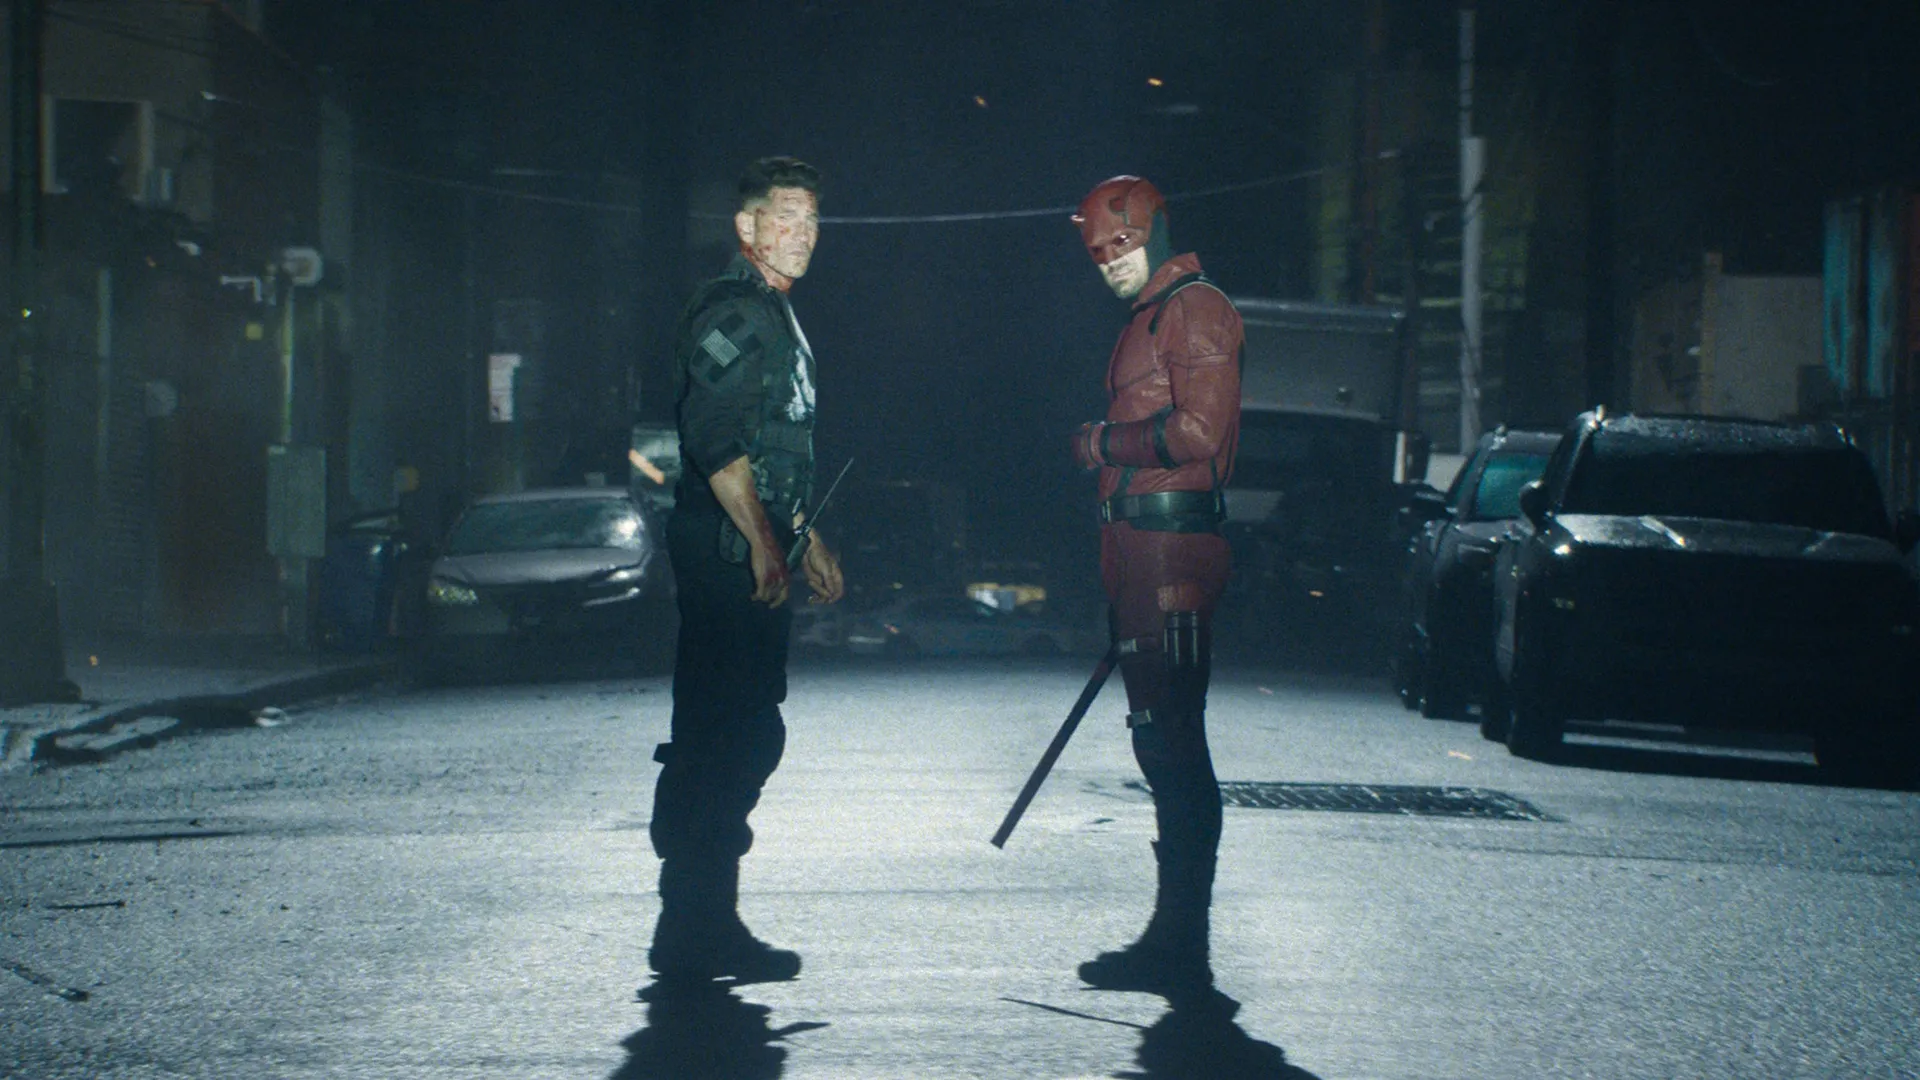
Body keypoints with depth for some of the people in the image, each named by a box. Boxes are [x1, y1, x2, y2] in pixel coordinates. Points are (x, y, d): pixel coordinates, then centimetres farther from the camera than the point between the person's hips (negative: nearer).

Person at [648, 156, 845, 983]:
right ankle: (696, 931, -7)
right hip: (727, 556, -11)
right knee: (727, 739, -10)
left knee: (745, 738, 12)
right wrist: (763, 543, -23)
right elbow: (716, 441, -21)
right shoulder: (733, 312, -11)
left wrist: (806, 539, 28)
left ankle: (700, 923, 17)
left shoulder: (774, 316, 22)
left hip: (760, 555, 11)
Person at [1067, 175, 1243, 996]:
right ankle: (1175, 939, 16)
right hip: (1140, 558, 10)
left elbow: (1197, 431, -19)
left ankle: (1180, 947, -9)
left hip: (1172, 556, -10)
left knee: (1172, 746, -10)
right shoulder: (1147, 318, 24)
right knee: (1162, 744, 11)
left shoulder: (1195, 308, -8)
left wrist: (1103, 444, -6)